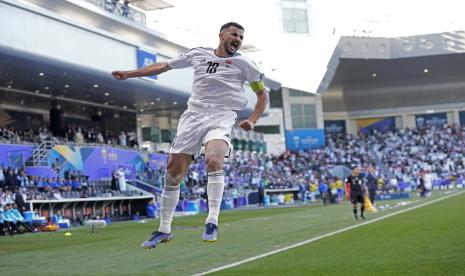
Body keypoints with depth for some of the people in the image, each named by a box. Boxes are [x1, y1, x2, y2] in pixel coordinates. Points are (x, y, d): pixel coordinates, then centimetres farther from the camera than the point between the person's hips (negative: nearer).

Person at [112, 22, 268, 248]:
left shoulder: (243, 63, 6)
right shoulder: (197, 55, 12)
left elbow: (262, 94, 12)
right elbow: (163, 66, 22)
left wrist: (252, 120, -2)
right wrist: (129, 74, 21)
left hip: (222, 117, -3)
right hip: (193, 116, 3)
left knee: (213, 160, -32)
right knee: (173, 172, -1)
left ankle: (212, 222, -25)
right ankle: (164, 230, 13)